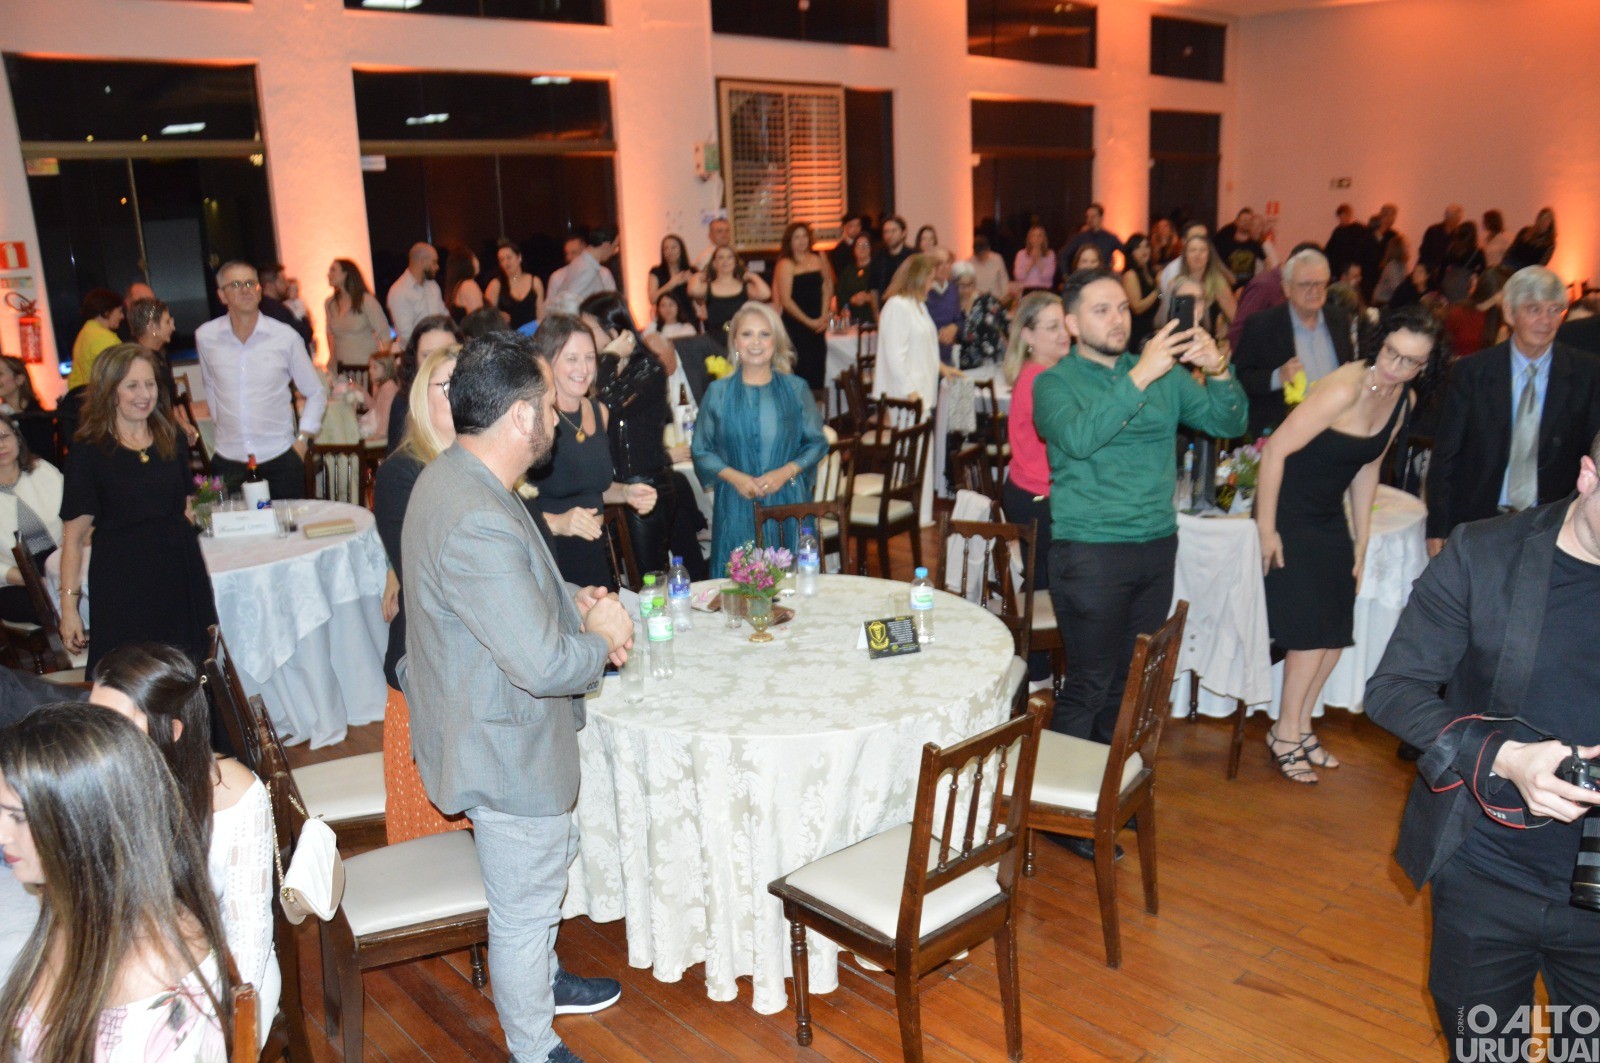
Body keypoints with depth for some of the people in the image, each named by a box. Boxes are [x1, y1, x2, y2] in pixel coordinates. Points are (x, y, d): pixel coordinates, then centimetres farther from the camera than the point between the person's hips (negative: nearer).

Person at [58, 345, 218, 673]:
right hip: (123, 588, -4)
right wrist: (68, 605, -9)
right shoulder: (89, 455, -5)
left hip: (182, 579, 5)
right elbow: (74, 537, -6)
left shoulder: (172, 443, 10)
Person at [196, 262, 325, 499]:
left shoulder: (286, 337, -4)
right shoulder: (205, 337, 2)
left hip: (280, 459, -1)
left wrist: (302, 439, -1)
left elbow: (316, 393, 6)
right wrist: (220, 422, 15)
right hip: (227, 461, 1)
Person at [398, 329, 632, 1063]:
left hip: (499, 734, 10)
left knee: (552, 858, 30)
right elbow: (544, 664, -33)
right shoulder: (477, 524, -34)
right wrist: (600, 641, -14)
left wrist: (575, 600, 0)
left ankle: (542, 981, 54)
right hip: (508, 752, -10)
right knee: (524, 910, 12)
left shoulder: (452, 477, 0)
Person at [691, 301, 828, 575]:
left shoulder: (796, 389, 5)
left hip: (789, 503, 0)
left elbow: (818, 443, 6)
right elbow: (701, 450, 7)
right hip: (736, 507, 0)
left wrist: (785, 472, -10)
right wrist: (734, 476, -10)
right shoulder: (718, 392, 5)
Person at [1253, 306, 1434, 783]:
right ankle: (1285, 734, 11)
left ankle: (1300, 727, 25)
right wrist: (1266, 530, -18)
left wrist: (1361, 542, 12)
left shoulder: (1404, 400, 1)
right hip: (1290, 515, -8)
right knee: (1312, 630, -6)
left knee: (1337, 632, 9)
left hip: (1330, 519, 8)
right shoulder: (1345, 390, -24)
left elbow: (1368, 466, 12)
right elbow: (1276, 450, -22)